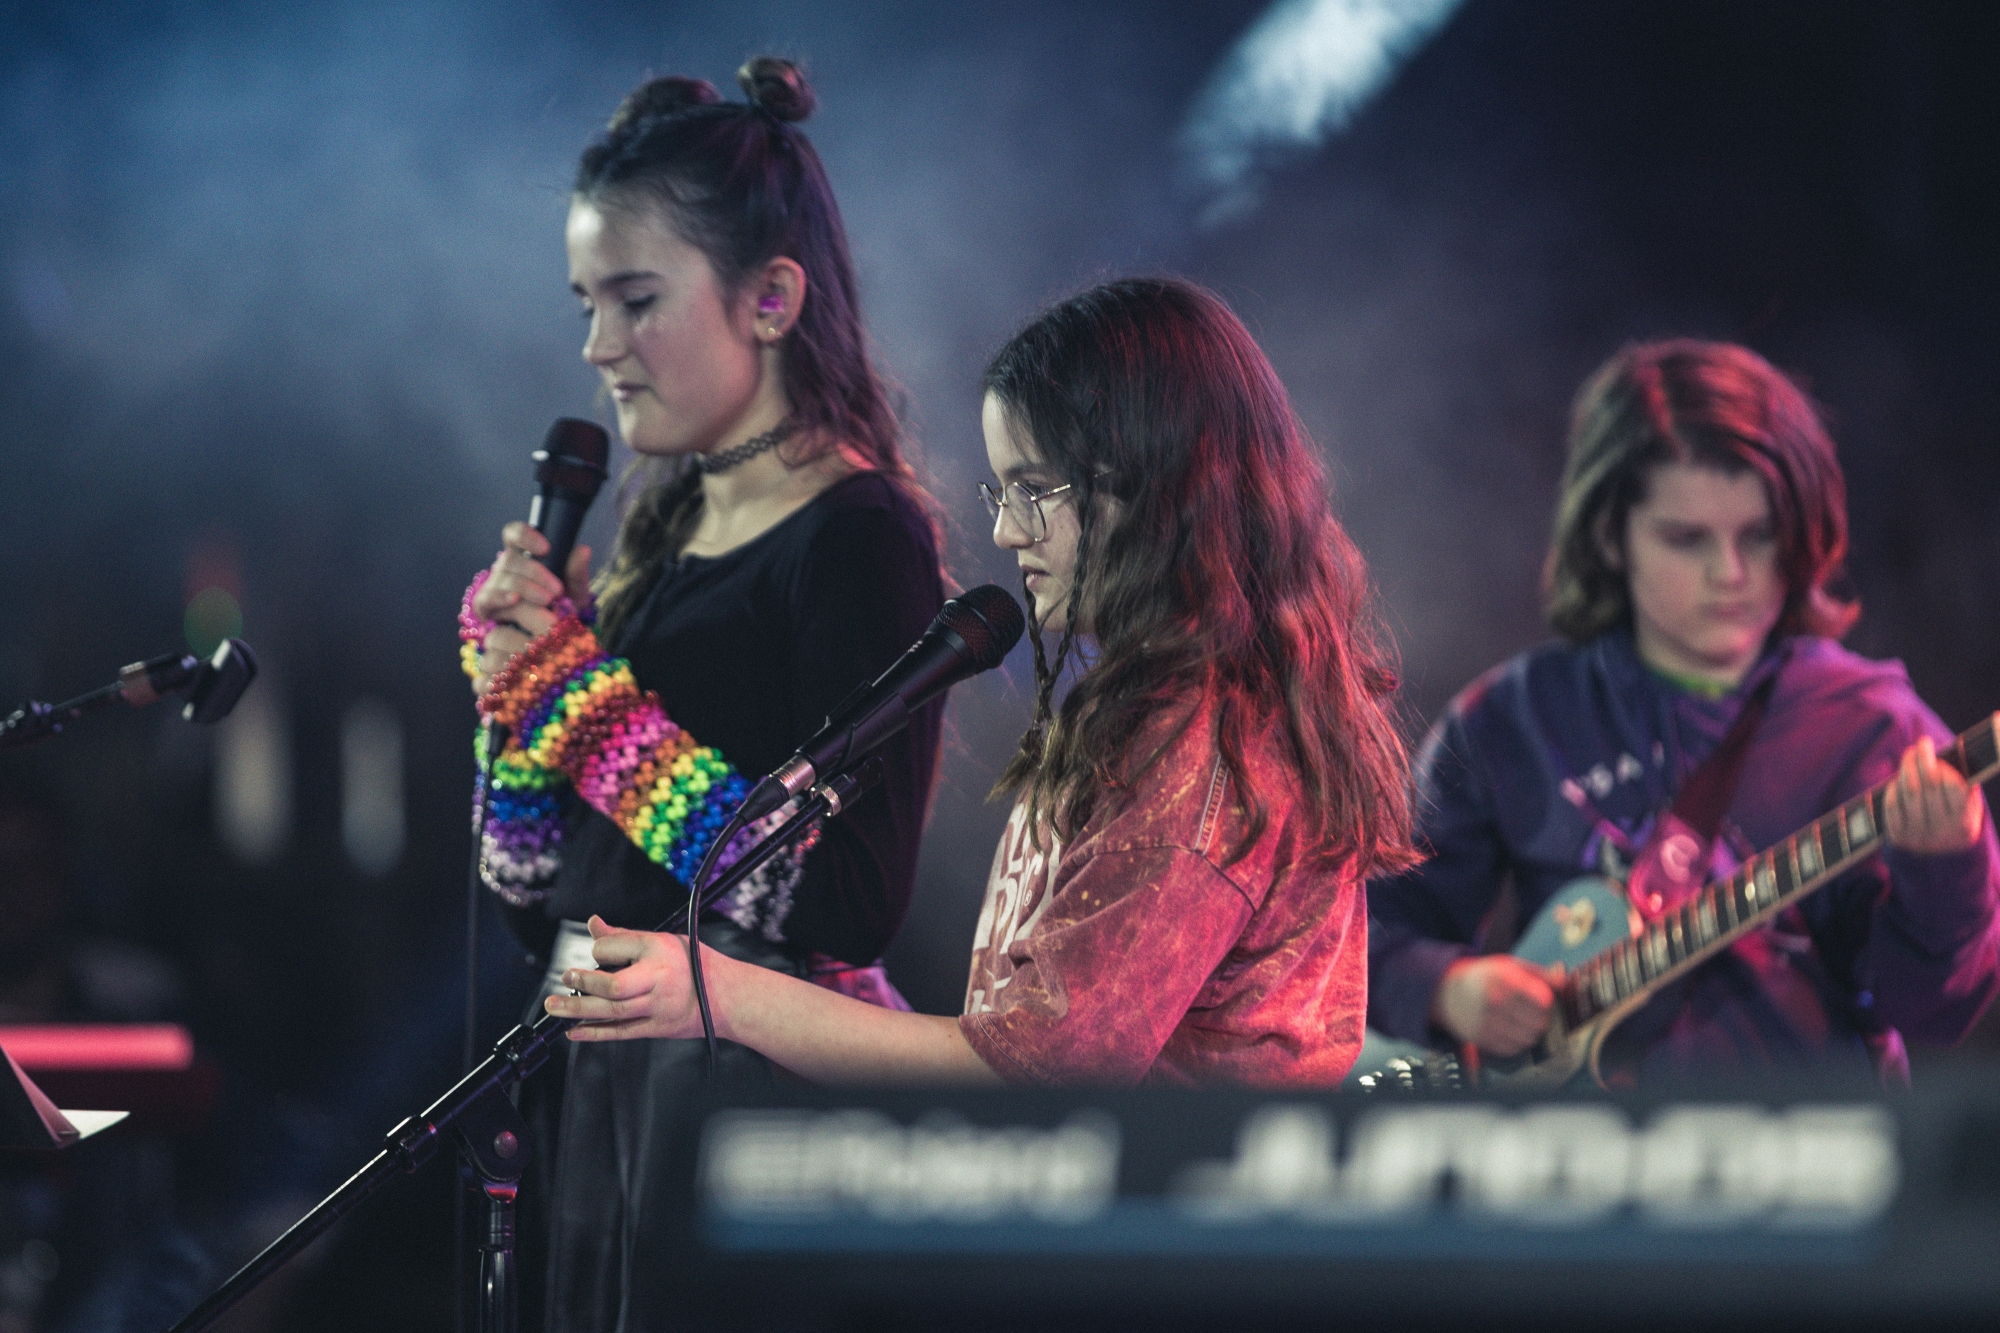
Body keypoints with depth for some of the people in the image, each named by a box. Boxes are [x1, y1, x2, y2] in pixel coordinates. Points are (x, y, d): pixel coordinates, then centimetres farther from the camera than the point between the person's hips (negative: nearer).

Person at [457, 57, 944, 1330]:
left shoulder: (857, 539, -11)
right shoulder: (663, 532, 13)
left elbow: (849, 908, -22)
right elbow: (544, 905, 15)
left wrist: (582, 700, -17)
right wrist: (514, 670, 0)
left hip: (773, 1085, -8)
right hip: (615, 1082, 8)